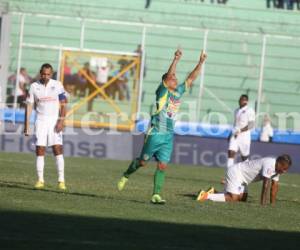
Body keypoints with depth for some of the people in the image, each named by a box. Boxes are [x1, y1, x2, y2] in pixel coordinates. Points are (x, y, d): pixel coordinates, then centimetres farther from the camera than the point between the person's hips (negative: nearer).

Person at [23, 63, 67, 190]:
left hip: (55, 120, -1)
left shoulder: (57, 85, -1)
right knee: (40, 150, -3)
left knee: (58, 149, -10)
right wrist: (26, 124, -1)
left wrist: (61, 121, -12)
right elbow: (29, 106, 4)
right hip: (41, 120, 1)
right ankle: (40, 180, 1)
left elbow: (63, 105, -1)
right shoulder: (34, 86, 3)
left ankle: (61, 180, -9)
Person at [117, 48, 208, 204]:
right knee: (142, 162, 4)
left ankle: (156, 195, -3)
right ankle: (125, 176, 29)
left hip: (169, 136, 5)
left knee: (162, 166, -2)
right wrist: (176, 60, -32)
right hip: (155, 133, -5)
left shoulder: (178, 92, 12)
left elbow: (191, 78, 14)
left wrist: (201, 63, 5)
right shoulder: (162, 91, -5)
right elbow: (168, 76, -21)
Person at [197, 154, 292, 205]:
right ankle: (207, 196, -13)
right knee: (233, 198, -21)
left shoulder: (277, 167, 2)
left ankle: (214, 193, 20)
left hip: (242, 178, 10)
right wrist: (262, 204, -29)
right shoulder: (269, 165, -29)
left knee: (242, 198, 12)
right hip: (235, 172, -10)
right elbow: (266, 185, -30)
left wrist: (273, 204, -2)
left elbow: (274, 186, 4)